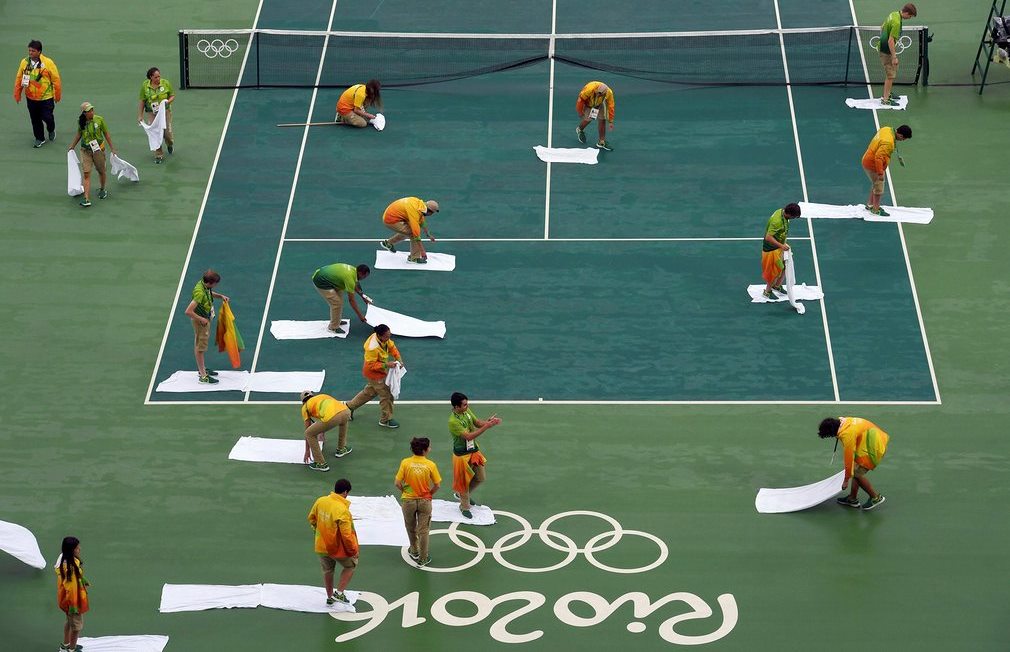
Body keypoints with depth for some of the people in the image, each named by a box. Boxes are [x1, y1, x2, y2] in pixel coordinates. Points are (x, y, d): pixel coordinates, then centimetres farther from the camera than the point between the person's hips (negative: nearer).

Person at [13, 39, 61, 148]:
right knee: (35, 120, 10)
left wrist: (57, 96, -3)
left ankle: (51, 130, 35)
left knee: (47, 117, 2)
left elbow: (56, 80, -7)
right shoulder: (25, 62, -5)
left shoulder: (48, 63, -14)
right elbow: (19, 79, 4)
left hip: (46, 97, -3)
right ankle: (40, 139, 28)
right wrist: (17, 94, 5)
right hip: (31, 98, 3)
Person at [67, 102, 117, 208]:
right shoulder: (81, 122, -5)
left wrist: (112, 148, 1)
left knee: (101, 171, 16)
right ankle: (86, 199, -13)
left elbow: (106, 134, -1)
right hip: (85, 151, 1)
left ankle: (102, 189, 44)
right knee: (86, 174, -8)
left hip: (98, 150, -1)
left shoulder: (99, 120, -11)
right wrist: (72, 146, 21)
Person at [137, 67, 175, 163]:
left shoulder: (166, 83, -6)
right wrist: (140, 115, 0)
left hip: (165, 111, 0)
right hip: (151, 113, 0)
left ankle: (170, 144, 38)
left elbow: (172, 96, 4)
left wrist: (168, 101, -18)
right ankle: (158, 155, 5)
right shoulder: (145, 85, -5)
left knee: (167, 131, 2)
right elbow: (142, 101, 1)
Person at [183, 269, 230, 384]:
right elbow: (188, 311, -36)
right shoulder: (199, 292, -34)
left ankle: (202, 368, 39)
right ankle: (203, 376, 9)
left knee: (200, 345, 23)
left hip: (206, 318, 10)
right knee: (200, 347, 1)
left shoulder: (204, 285, -7)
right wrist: (201, 319, -25)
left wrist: (220, 296, 4)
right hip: (201, 321, -10)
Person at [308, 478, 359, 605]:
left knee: (327, 571, 25)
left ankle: (330, 597, 38)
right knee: (351, 564, 20)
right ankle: (339, 593, 15)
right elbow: (346, 534, -25)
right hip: (337, 548, -6)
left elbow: (312, 518, 9)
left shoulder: (320, 501, -8)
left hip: (321, 546, 6)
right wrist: (353, 550, -12)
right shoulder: (342, 510, -27)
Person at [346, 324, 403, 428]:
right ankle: (385, 420, 20)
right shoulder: (372, 348, -37)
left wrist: (398, 359, -12)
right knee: (386, 395, 2)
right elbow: (371, 365, -30)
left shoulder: (385, 339, -13)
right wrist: (386, 365, -35)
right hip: (374, 374, -9)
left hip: (380, 372, 9)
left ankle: (350, 406, 43)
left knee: (369, 392, 27)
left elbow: (392, 347, 2)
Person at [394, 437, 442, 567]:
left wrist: (404, 491, 8)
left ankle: (414, 551, 41)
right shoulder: (430, 465, -14)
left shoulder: (405, 463, -12)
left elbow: (397, 483, -11)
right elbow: (437, 485, -8)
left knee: (411, 528, 23)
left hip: (408, 500, 1)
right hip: (425, 501, -1)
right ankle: (423, 558, 18)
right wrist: (429, 494, 9)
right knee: (423, 530, 11)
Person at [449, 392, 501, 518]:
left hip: (474, 450, 8)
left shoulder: (467, 411, -5)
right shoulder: (453, 421, -30)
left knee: (480, 478, 18)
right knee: (464, 481, 9)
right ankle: (465, 507, 29)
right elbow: (469, 436, -32)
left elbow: (477, 423, 7)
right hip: (462, 455, -8)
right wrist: (486, 427, -36)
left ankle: (463, 494, 44)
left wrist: (488, 421, -16)